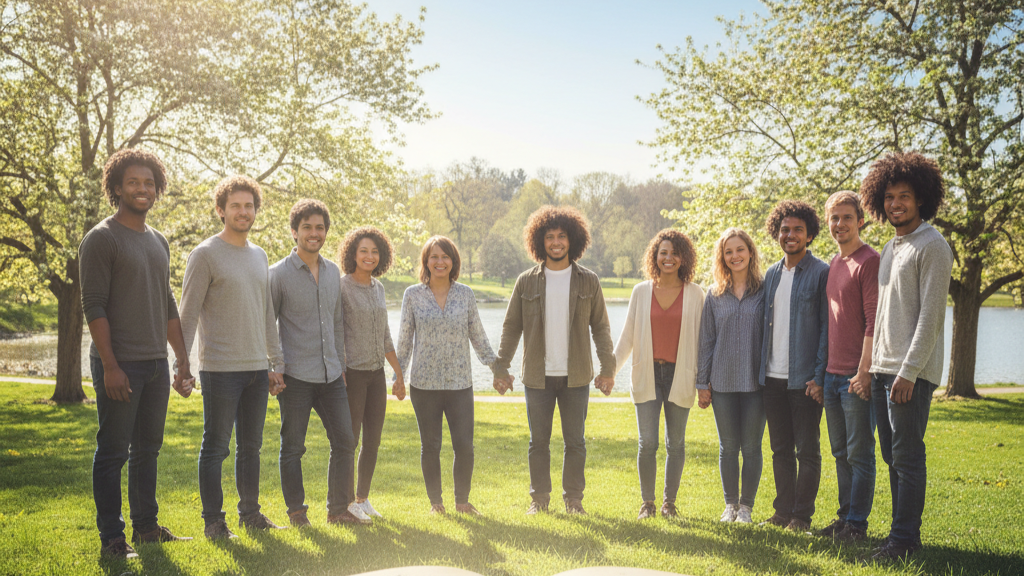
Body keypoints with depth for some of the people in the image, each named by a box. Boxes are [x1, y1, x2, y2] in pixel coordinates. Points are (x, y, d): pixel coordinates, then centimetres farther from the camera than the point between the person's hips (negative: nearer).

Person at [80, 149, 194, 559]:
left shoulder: (159, 243, 15)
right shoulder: (102, 238, -6)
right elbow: (94, 307, -12)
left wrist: (182, 360, 16)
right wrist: (110, 366, -17)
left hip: (156, 364, 7)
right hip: (120, 364, -7)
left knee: (148, 450, 13)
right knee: (113, 452, -1)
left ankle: (147, 526, 23)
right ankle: (111, 538, 6)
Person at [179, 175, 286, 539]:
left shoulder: (260, 256, 14)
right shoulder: (205, 255, -5)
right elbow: (187, 314, -7)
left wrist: (275, 363, 16)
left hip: (257, 368, 6)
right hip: (220, 369, -6)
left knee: (251, 447, 13)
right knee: (215, 447, 1)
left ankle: (250, 513, 23)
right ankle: (213, 521, 11)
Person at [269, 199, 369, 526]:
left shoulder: (333, 272, 12)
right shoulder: (279, 274, -4)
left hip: (330, 375, 5)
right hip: (296, 376, -5)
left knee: (345, 441, 7)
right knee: (293, 447, 2)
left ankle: (339, 509, 20)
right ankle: (296, 513, 16)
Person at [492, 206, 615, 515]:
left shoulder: (589, 281, 3)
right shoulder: (526, 282, 3)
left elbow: (600, 327, 6)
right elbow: (511, 327, 6)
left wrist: (607, 368, 1)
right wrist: (501, 367, 2)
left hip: (576, 376, 0)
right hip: (537, 376, 0)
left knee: (575, 442, 6)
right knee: (538, 441, 8)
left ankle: (573, 499, 19)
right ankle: (539, 498, 20)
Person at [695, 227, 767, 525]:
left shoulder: (765, 290, 0)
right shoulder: (715, 296, 6)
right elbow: (706, 341, 8)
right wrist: (702, 383, 6)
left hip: (755, 380, -2)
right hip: (722, 381, 2)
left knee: (751, 446, 4)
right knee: (728, 446, 9)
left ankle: (746, 506, 17)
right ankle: (730, 504, 22)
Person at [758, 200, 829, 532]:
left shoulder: (821, 273, -5)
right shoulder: (771, 274, 13)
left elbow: (826, 328, -8)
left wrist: (819, 376, -14)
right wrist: (760, 368, 9)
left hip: (804, 378, -6)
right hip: (772, 377, 6)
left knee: (807, 450, 3)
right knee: (780, 449, 12)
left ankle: (801, 516, 11)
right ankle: (782, 511, 21)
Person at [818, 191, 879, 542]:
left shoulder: (869, 261, -10)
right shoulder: (833, 264, 15)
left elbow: (873, 321, -15)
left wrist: (864, 371, -19)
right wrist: (822, 369, 16)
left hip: (856, 376, -8)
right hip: (832, 373, 8)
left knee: (860, 452, 0)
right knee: (841, 451, 14)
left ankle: (857, 523, 8)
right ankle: (844, 517, 23)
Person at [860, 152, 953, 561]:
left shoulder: (932, 247, -8)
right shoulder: (890, 247, 17)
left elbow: (931, 316, -14)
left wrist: (908, 371, -18)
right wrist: (873, 366, 15)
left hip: (912, 372, -8)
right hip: (882, 369, 8)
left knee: (908, 457, -5)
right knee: (893, 456, 11)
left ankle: (904, 539, 2)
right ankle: (904, 532, 20)